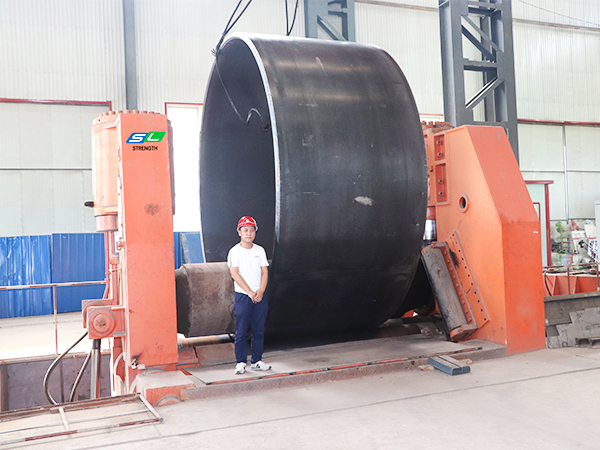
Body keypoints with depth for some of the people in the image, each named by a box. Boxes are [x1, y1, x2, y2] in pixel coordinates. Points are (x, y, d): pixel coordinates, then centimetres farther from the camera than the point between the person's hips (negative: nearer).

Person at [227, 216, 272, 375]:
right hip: (242, 296, -4)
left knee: (259, 330, 7)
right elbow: (235, 274, -10)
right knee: (241, 331, -1)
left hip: (259, 296, 4)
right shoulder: (235, 251, -3)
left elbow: (264, 272, 6)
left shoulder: (260, 250, 9)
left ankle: (257, 361, 17)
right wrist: (250, 292, -15)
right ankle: (241, 362, 9)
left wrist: (260, 292, -10)